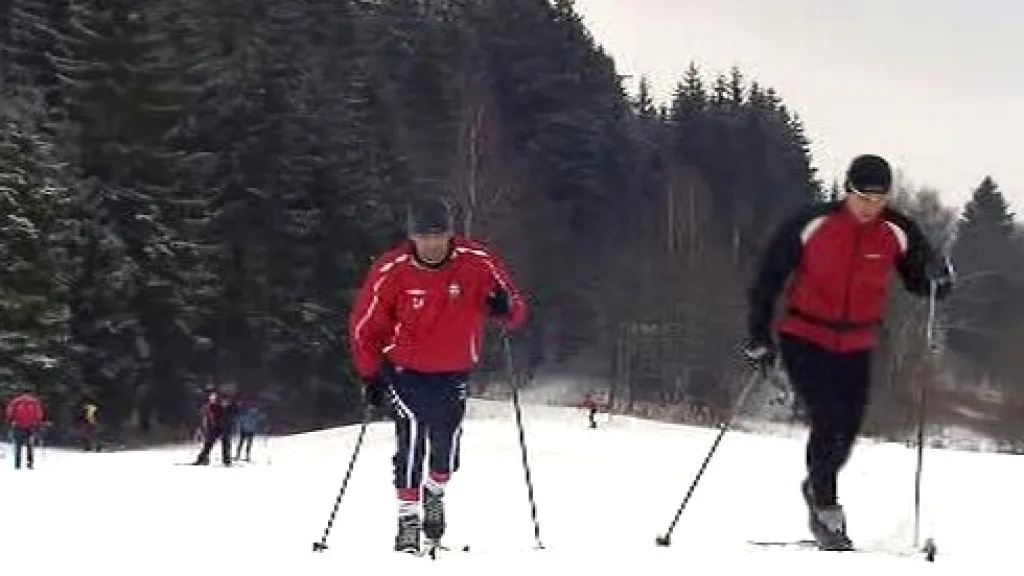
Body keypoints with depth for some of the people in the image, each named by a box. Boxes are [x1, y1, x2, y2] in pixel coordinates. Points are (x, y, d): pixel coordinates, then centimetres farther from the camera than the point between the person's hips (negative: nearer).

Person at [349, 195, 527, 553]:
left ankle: (435, 490, 31)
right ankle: (408, 517, -8)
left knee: (447, 443, -2)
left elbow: (516, 313, -7)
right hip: (405, 370, -1)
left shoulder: (478, 263, -15)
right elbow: (364, 326, -4)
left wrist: (506, 310, -30)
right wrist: (370, 375, -7)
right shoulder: (391, 270, -16)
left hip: (454, 373, 2)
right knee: (411, 433, -19)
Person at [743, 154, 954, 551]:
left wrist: (938, 278, -22)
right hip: (804, 339, -3)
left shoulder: (898, 233, -7)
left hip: (857, 349, 4)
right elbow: (769, 277, -5)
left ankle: (817, 487, 38)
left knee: (846, 432, 9)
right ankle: (826, 510, -2)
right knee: (828, 421, -17)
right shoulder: (812, 224, -13)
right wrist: (758, 335, -7)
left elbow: (921, 283, 3)